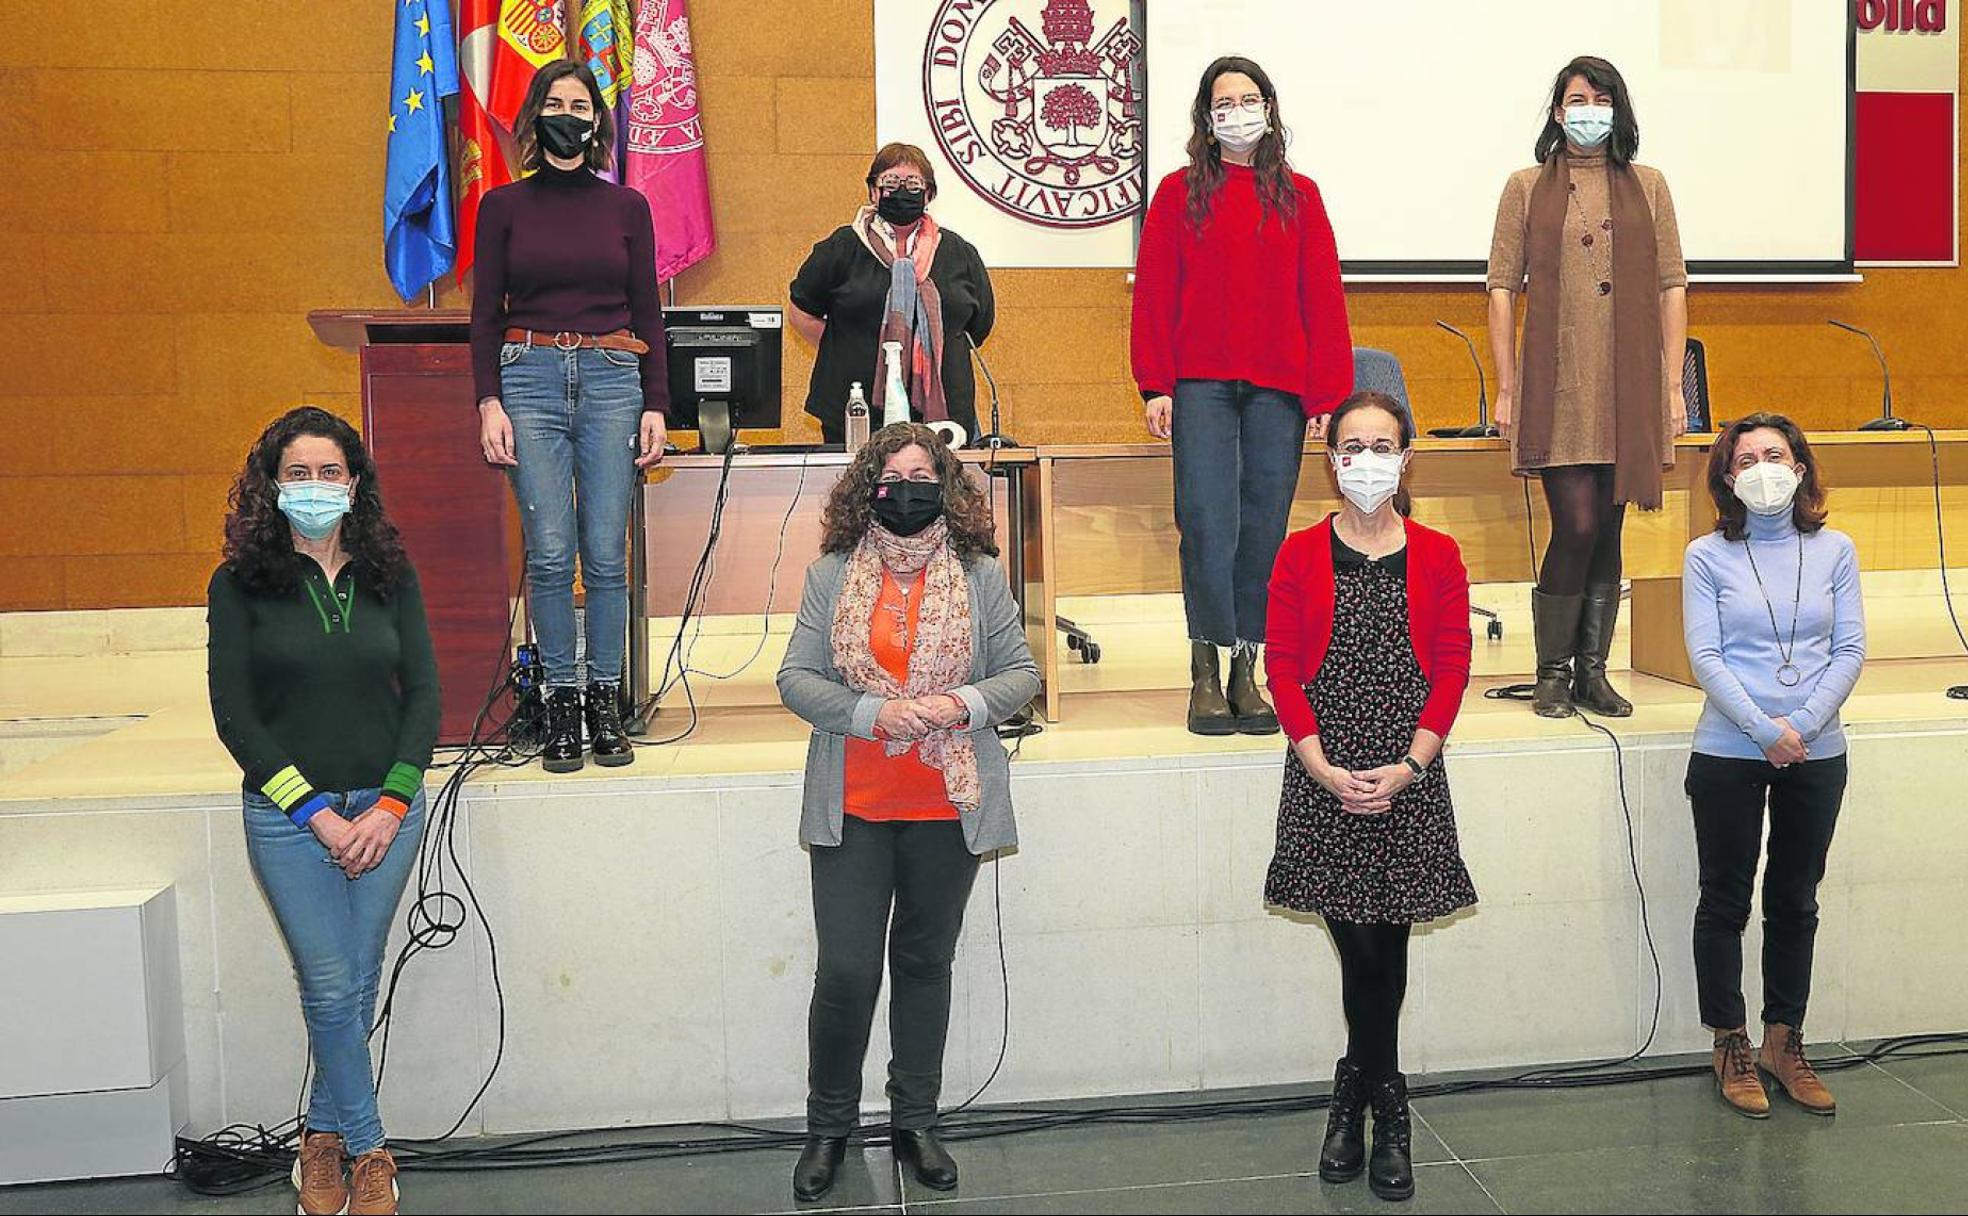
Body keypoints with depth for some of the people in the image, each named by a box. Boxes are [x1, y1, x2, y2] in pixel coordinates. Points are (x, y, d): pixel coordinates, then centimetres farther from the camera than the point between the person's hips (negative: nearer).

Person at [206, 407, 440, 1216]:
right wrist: (318, 814, -10)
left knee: (357, 983, 8)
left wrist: (390, 805, -8)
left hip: (386, 808, 2)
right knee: (331, 987, 0)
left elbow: (423, 694, 3)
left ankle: (324, 1137, 26)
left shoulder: (389, 576, 4)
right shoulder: (239, 585, -2)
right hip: (288, 815, -2)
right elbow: (235, 716, -5)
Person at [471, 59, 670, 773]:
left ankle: (607, 705, 11)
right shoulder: (504, 206, 7)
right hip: (529, 378, 0)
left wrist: (655, 407, 2)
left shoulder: (627, 206, 9)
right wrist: (489, 401, -5)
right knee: (550, 554, -5)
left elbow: (647, 314, 9)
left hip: (612, 380, 1)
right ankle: (560, 703, 8)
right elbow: (485, 313, 6)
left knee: (606, 554, 0)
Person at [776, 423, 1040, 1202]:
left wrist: (965, 705, -15)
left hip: (947, 808, 1)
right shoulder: (831, 575, 1)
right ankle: (829, 1126, 19)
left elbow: (1022, 674, 4)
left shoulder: (980, 576, 3)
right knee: (846, 971, -2)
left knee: (925, 964, 13)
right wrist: (873, 713, -18)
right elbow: (795, 679, -3)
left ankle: (915, 1123, 27)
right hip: (853, 808, -1)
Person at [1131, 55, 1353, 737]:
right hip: (1200, 386, -2)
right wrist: (1155, 387, -5)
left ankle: (1246, 674, 10)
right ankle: (1206, 675, -1)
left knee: (1264, 532, 2)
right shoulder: (1180, 193, 9)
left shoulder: (1298, 196, 12)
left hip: (1278, 390, 2)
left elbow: (1324, 302, 9)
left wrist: (1328, 396, 1)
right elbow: (1153, 296, 4)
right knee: (1208, 527, -10)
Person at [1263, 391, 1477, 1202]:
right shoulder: (1301, 554, 3)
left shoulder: (1437, 557, 5)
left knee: (1380, 948, 3)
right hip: (1323, 778, -1)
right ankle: (1386, 1114, 22)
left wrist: (1407, 767, -9)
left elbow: (1452, 671, 1)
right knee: (1365, 950, 0)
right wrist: (1322, 767, -10)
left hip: (1408, 778, 1)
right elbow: (1283, 669, 0)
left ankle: (1354, 1095, 26)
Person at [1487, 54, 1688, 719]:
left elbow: (1672, 286, 10)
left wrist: (1672, 385, 3)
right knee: (1576, 526, -10)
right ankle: (1552, 675, 5)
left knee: (1607, 531, 6)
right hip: (1557, 384, -2)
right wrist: (1506, 388, -3)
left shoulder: (1646, 187, 12)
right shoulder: (1527, 188, 7)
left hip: (1628, 386, 3)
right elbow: (1502, 287, 3)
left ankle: (1592, 673, 16)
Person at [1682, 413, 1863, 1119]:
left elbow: (1850, 650, 0)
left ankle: (1784, 1041, 26)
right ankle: (1731, 1046, 20)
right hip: (1729, 754, -2)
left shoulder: (1834, 551, 4)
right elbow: (1705, 657, -8)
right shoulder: (1708, 557, -2)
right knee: (1725, 902, 6)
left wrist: (1803, 724, -13)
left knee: (1796, 902, 12)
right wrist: (1766, 729, -17)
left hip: (1816, 755, 2)